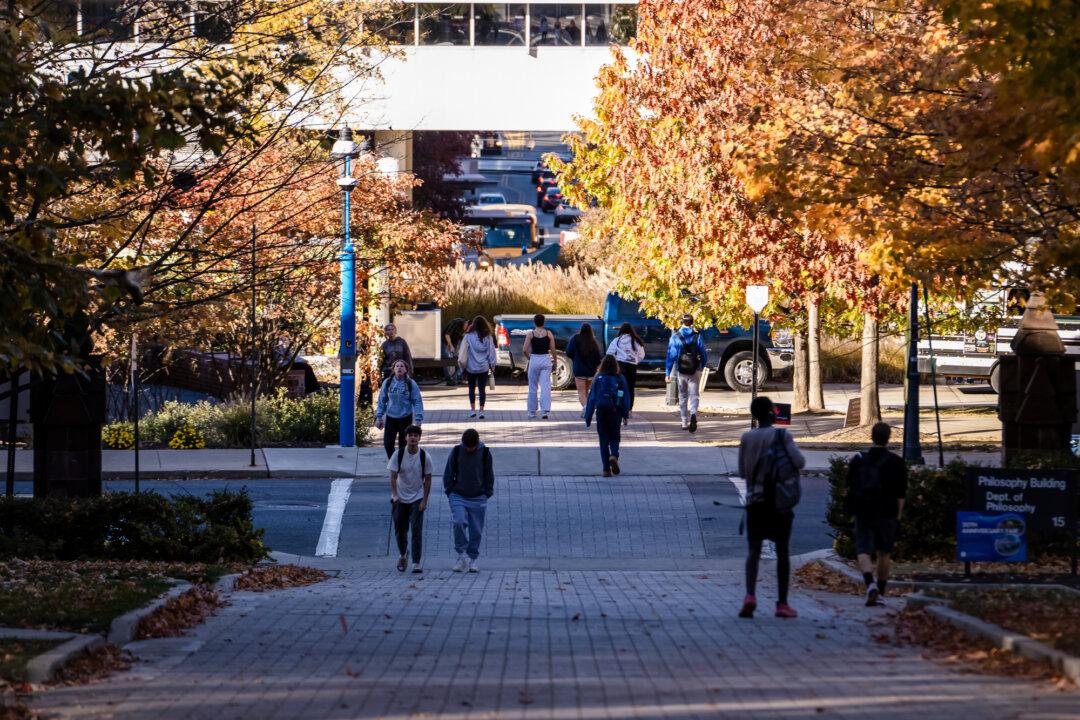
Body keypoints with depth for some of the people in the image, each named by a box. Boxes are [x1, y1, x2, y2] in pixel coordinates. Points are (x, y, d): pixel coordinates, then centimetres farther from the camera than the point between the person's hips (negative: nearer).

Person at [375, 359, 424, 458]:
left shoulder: (411, 384, -6)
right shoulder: (387, 383, 0)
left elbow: (417, 402, -5)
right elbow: (382, 401, 7)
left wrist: (418, 419, -12)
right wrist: (379, 417, 3)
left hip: (406, 418, -2)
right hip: (390, 417, 2)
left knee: (403, 444, 2)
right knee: (388, 444, -1)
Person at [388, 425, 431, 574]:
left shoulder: (424, 457, -8)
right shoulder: (398, 455, -9)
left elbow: (428, 479, -1)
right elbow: (393, 477, -9)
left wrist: (424, 500, -6)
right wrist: (394, 495, -23)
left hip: (417, 499, -1)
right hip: (400, 499, 1)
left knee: (417, 531, -11)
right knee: (400, 530, 9)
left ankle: (417, 563, -9)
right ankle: (403, 555, 36)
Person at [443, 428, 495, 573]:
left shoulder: (485, 453, -1)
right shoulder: (456, 451, -4)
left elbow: (489, 476, 9)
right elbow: (448, 474, 5)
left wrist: (486, 494, 5)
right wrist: (450, 493, 1)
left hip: (478, 498, 1)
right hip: (458, 497, -1)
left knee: (476, 531, 1)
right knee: (459, 522, -22)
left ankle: (472, 559, 13)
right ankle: (462, 554, -10)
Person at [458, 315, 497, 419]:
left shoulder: (468, 337, -8)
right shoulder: (488, 337, -3)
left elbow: (462, 352, -5)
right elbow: (491, 353, 3)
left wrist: (462, 365, 6)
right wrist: (492, 366, 13)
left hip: (471, 367, -1)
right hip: (484, 367, 1)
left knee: (472, 388, 14)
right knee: (482, 389, 5)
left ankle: (472, 409, 11)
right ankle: (481, 410, 2)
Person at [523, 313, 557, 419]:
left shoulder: (530, 334, -4)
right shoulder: (548, 333, -1)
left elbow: (525, 350, -8)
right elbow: (553, 350, -1)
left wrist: (528, 358, 10)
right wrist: (554, 362, 11)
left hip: (534, 360, 0)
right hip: (546, 359, 0)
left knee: (533, 387, 11)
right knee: (545, 386, -2)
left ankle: (532, 412, 17)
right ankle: (545, 410, -13)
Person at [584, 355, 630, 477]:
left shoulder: (598, 379, -2)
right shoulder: (621, 379, -1)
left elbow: (592, 398, -1)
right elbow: (626, 398, 1)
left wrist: (588, 417, 4)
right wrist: (626, 414, 10)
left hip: (601, 413, 0)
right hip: (616, 412, 0)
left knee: (604, 440, 8)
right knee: (615, 438, 14)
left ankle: (606, 469, 3)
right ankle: (614, 455, -17)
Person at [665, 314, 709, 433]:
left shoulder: (675, 337, -3)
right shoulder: (697, 336, -2)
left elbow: (670, 356, -5)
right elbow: (704, 355, 3)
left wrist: (668, 373, -2)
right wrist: (702, 366, 24)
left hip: (680, 372, 1)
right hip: (694, 371, -1)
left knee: (682, 397, 14)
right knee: (693, 396, 1)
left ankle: (685, 422, 17)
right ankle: (693, 414, -28)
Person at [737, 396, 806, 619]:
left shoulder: (747, 438, 3)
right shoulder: (782, 435, -7)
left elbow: (743, 472, 9)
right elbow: (799, 463, -15)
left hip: (755, 500, 2)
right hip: (780, 500, -2)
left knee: (754, 550, 5)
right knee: (782, 551, 7)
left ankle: (750, 596, -17)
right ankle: (782, 603, 7)